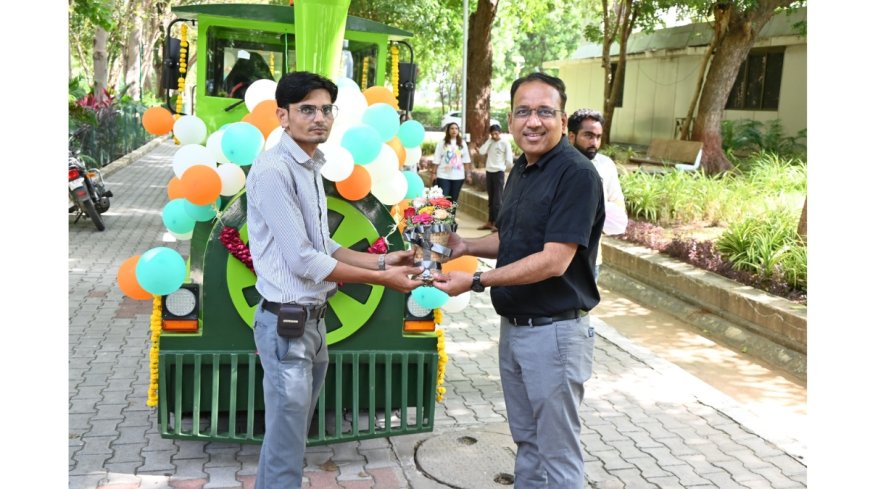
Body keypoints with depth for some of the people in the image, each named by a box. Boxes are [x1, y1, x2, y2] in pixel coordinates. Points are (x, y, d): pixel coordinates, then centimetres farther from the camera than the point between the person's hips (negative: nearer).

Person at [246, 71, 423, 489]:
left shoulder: (311, 169, 12)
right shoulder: (273, 170, -17)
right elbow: (303, 261, -20)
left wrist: (380, 260, 4)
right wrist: (381, 279, -14)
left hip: (313, 319, 9)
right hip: (287, 322, -9)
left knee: (291, 437, 20)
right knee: (286, 450, 1)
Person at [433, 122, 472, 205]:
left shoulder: (462, 144, 7)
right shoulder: (442, 143, 0)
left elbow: (466, 161, 7)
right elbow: (436, 160, 0)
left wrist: (468, 174, 4)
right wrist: (434, 174, -4)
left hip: (458, 176, 3)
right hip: (443, 176, -3)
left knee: (454, 199, 9)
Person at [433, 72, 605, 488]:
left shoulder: (576, 174, -19)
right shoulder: (520, 170, 9)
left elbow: (553, 261, -24)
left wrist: (477, 281, -22)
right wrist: (466, 246, 3)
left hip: (555, 331, -8)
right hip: (513, 326, 8)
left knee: (557, 452, 6)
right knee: (526, 440, 21)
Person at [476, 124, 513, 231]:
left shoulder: (505, 143, -6)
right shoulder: (490, 142, 10)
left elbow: (509, 160, -7)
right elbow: (482, 151, -6)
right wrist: (489, 140, -4)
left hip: (499, 172, -6)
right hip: (489, 172, 6)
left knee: (497, 199, -7)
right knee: (490, 198, 11)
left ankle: (497, 223, -6)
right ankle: (490, 222, 16)